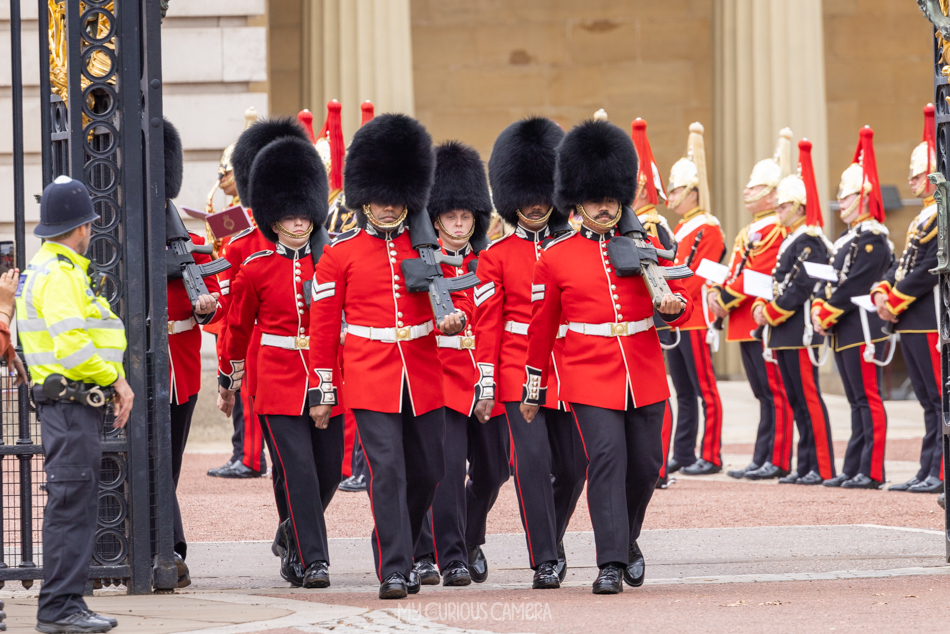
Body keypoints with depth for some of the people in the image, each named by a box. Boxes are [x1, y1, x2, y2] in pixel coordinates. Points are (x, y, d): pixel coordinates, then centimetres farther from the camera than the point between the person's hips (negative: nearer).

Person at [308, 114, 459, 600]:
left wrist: (452, 320, -9)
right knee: (387, 471, -12)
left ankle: (395, 548, 28)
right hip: (371, 378, -4)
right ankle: (393, 571, -12)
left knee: (427, 473, 8)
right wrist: (323, 390, 0)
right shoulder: (340, 253, 1)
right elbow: (323, 325, 3)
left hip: (423, 377, 4)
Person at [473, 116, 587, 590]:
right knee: (532, 460, -13)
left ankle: (551, 538, 30)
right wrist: (485, 386, -3)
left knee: (572, 467, 5)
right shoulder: (496, 257, 2)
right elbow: (487, 323, 1)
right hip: (519, 372, -3)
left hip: (569, 371, 3)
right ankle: (545, 561, -9)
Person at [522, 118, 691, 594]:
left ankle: (627, 539, 32)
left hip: (645, 376, 3)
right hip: (590, 376, -3)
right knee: (606, 458, -14)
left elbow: (680, 302, 10)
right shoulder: (555, 257, 2)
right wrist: (533, 389, 10)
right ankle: (611, 563, -13)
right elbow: (541, 327, 8)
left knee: (646, 464, 6)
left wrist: (673, 306, -15)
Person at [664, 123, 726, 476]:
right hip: (674, 321, 9)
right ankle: (683, 456, 12)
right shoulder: (680, 230, 18)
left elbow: (698, 277, -14)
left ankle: (711, 457, -4)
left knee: (705, 390, -5)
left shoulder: (708, 229, -8)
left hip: (694, 319, -9)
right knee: (683, 391, 10)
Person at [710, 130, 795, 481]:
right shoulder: (750, 231, 19)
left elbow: (757, 276, -19)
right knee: (764, 394, 11)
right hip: (745, 324, 10)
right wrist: (718, 292, 0)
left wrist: (725, 300, -15)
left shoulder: (775, 230, -11)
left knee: (774, 392, -6)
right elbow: (734, 272, 18)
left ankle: (776, 461, -6)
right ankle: (762, 461, 13)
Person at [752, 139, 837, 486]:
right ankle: (805, 466, 12)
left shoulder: (809, 241, -11)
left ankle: (822, 467, -8)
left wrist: (773, 313, -16)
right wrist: (760, 307, 5)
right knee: (796, 400, 10)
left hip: (800, 332, -10)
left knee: (809, 398, -9)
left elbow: (800, 287, -19)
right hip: (783, 333, 10)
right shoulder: (790, 240, 19)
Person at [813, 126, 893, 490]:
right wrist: (820, 309, 1)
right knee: (857, 401, 11)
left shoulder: (872, 237, -11)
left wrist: (827, 315, -14)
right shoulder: (848, 238, 18)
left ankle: (871, 472, -9)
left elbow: (854, 285, -17)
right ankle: (853, 470, 13)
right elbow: (833, 282, 18)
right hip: (844, 332, 10)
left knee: (868, 399, -8)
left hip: (862, 329, -10)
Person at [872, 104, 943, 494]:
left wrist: (895, 301, -16)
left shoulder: (942, 217, -12)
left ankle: (941, 473, -8)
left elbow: (929, 268, -20)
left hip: (931, 320, -10)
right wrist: (881, 293, 2)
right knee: (929, 401, 10)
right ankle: (928, 473, 12)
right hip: (911, 323, 10)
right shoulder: (923, 218, 20)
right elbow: (903, 264, 19)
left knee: (940, 399, -8)